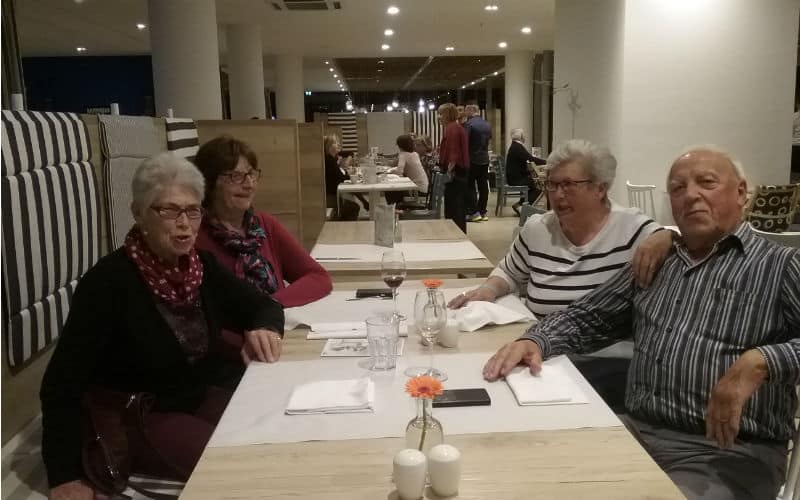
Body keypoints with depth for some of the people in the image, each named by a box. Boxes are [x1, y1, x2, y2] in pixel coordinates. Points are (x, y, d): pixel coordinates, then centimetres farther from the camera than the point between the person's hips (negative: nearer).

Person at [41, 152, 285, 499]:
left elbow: (264, 305, 9)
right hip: (139, 418, -6)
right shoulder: (109, 281, -20)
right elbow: (61, 383, -18)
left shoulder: (202, 266, -2)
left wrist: (265, 327, -16)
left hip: (207, 396, 6)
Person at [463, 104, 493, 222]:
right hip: (485, 159, 6)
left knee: (470, 186, -1)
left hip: (472, 159, -6)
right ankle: (483, 212, 13)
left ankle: (474, 212, -6)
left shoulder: (468, 124, -13)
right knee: (483, 186, 9)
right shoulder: (487, 125, 8)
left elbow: (464, 142, -15)